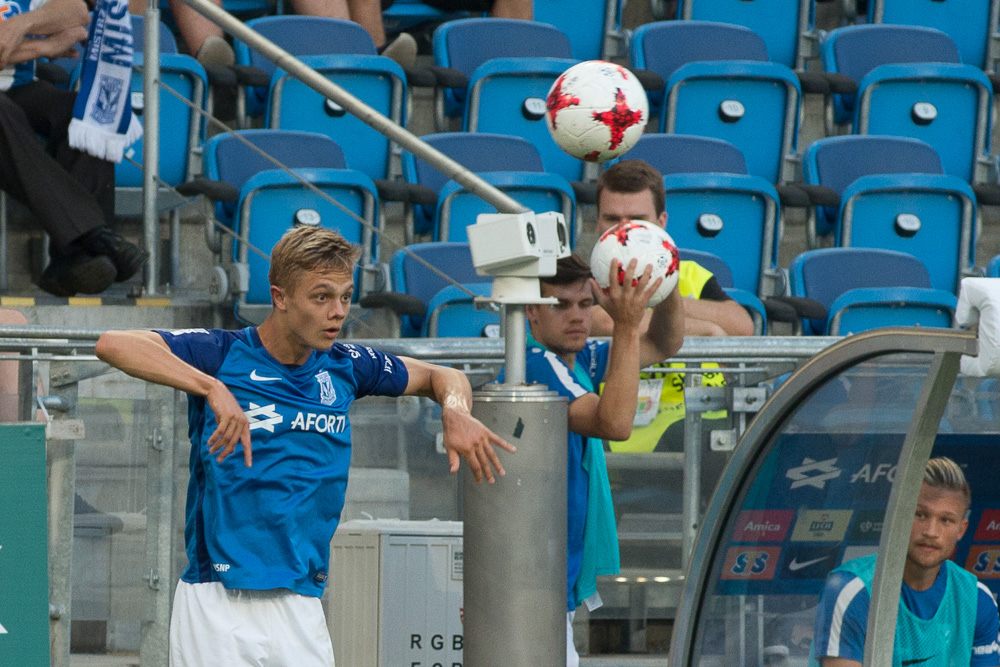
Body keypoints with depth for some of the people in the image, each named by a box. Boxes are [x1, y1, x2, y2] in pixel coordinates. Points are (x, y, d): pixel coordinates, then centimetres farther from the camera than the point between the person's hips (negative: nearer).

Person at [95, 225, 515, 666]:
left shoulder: (343, 368, 9)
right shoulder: (223, 354, -5)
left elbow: (440, 377, 26)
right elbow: (113, 345, -20)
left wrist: (456, 413, 2)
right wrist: (214, 389, -30)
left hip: (301, 608, 4)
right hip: (216, 606, -4)